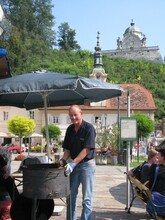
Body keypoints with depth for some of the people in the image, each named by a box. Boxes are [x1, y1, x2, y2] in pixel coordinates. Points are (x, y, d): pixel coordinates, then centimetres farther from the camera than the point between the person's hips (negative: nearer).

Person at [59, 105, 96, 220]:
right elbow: (67, 148, 10)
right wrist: (64, 160, -8)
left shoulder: (89, 128, -14)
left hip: (87, 164, -6)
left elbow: (86, 149, -20)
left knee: (87, 197, 1)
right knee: (71, 194, 12)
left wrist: (73, 163, -26)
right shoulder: (70, 129, 6)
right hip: (73, 164, 6)